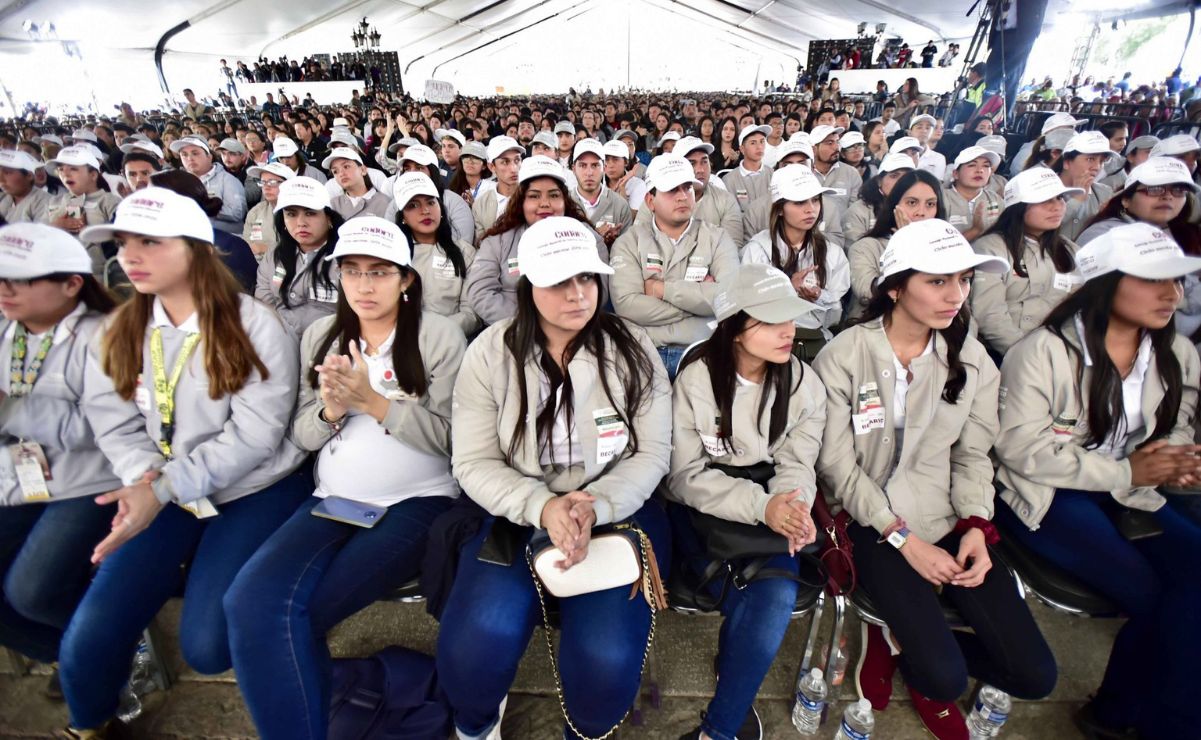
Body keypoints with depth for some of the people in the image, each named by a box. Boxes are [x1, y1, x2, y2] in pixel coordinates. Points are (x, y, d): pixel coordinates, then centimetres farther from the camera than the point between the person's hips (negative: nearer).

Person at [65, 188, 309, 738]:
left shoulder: (254, 325, -13)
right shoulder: (117, 333, 7)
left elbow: (253, 435, -17)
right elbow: (114, 424, 2)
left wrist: (164, 489, -22)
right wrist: (145, 480, -17)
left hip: (256, 489, -4)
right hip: (165, 494, 5)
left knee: (207, 647, -11)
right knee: (87, 642, -4)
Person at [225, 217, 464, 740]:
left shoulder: (439, 335, -3)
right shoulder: (320, 335, 12)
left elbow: (450, 438, -8)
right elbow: (301, 434, 11)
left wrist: (374, 402, -18)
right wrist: (331, 410, -11)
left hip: (417, 502, -4)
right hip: (334, 500, 5)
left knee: (290, 612, -19)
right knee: (250, 601, -20)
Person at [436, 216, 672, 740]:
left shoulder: (632, 349, -2)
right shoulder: (490, 353, -3)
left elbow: (652, 453, -3)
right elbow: (474, 463, -4)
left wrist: (593, 507, -21)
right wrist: (543, 507, -21)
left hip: (617, 511, 0)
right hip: (519, 513, 1)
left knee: (607, 660, -22)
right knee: (477, 640, -23)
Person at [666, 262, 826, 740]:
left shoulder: (804, 382, -1)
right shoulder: (695, 379, -12)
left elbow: (797, 464, -2)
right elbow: (686, 475, -13)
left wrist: (791, 507, -27)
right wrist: (760, 505, -27)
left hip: (768, 511, 3)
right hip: (699, 512, -2)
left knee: (777, 594, -24)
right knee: (768, 601, -23)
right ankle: (738, 696, 8)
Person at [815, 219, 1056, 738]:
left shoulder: (971, 358, 3)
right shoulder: (843, 357, -12)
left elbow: (973, 454, 6)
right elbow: (836, 465, -11)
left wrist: (976, 525, -10)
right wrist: (904, 539, -15)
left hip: (948, 520, 5)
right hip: (873, 524, -4)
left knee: (1035, 676, -1)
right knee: (945, 677, -15)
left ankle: (906, 644, 23)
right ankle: (926, 672, 21)